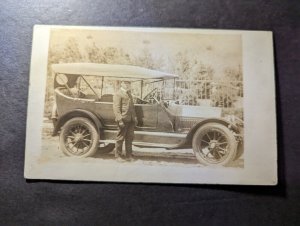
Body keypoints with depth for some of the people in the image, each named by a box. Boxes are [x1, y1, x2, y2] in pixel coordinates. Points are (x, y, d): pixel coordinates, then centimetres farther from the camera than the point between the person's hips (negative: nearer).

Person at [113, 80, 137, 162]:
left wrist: (135, 117, 17)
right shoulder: (118, 94, -5)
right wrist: (120, 120, -19)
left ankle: (128, 155, 19)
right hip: (123, 120, -7)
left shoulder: (129, 94, 21)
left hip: (131, 120, 8)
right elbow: (116, 108, -12)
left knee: (130, 137, 10)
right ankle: (118, 155, 13)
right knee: (120, 138, 1)